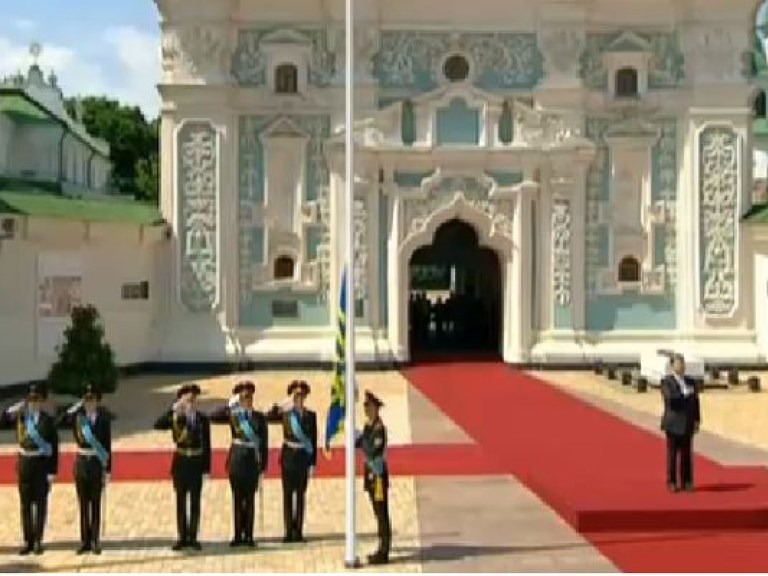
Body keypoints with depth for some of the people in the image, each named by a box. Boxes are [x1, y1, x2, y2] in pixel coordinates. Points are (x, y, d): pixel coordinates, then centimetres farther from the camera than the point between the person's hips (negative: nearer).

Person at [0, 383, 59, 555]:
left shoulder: (48, 421, -6)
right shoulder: (19, 417, 4)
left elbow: (54, 448, -7)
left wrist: (52, 472, -11)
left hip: (42, 464, -3)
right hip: (24, 464, 3)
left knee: (40, 503, 3)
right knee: (25, 504, 7)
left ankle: (38, 541, 11)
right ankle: (28, 541, 15)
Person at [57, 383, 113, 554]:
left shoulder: (104, 419, -4)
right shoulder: (78, 417, 3)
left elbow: (108, 447, -4)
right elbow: (60, 423, -13)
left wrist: (107, 471, -6)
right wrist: (75, 408, -13)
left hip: (97, 463, -3)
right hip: (81, 463, 3)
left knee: (96, 503, 3)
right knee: (83, 503, 7)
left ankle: (96, 541, 10)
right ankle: (85, 541, 14)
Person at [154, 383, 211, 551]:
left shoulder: (203, 419, -1)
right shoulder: (175, 418, -2)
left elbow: (206, 445, -1)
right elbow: (158, 425, -20)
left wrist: (206, 468, -4)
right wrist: (173, 409, -25)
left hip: (197, 463, 0)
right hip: (181, 463, 0)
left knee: (195, 502, 5)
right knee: (181, 502, 7)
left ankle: (192, 537, 13)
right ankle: (182, 537, 14)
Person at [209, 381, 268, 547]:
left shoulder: (259, 417, 5)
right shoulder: (233, 415, 4)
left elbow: (264, 443, 4)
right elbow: (213, 416, -12)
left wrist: (263, 466, 0)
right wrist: (230, 405, -18)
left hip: (253, 460, 0)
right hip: (236, 460, 0)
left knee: (250, 499, 3)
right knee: (237, 499, 6)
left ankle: (249, 536, 8)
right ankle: (238, 535, 12)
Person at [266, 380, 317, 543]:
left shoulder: (311, 415, 5)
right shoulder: (285, 413, 3)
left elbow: (314, 440, 4)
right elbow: (268, 417, -13)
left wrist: (313, 462, -1)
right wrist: (281, 406, -26)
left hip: (304, 457, 0)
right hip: (288, 456, 0)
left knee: (301, 495, 3)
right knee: (287, 495, 2)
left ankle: (298, 531, 7)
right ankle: (289, 531, 6)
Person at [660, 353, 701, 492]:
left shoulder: (690, 382, 13)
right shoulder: (666, 381, -2)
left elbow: (695, 402, 11)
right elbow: (670, 398, -18)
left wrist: (697, 420, 6)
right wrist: (685, 394, -12)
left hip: (687, 424, 4)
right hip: (673, 424, -4)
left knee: (687, 454, 4)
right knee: (672, 454, -1)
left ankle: (687, 482, 10)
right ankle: (672, 482, 4)